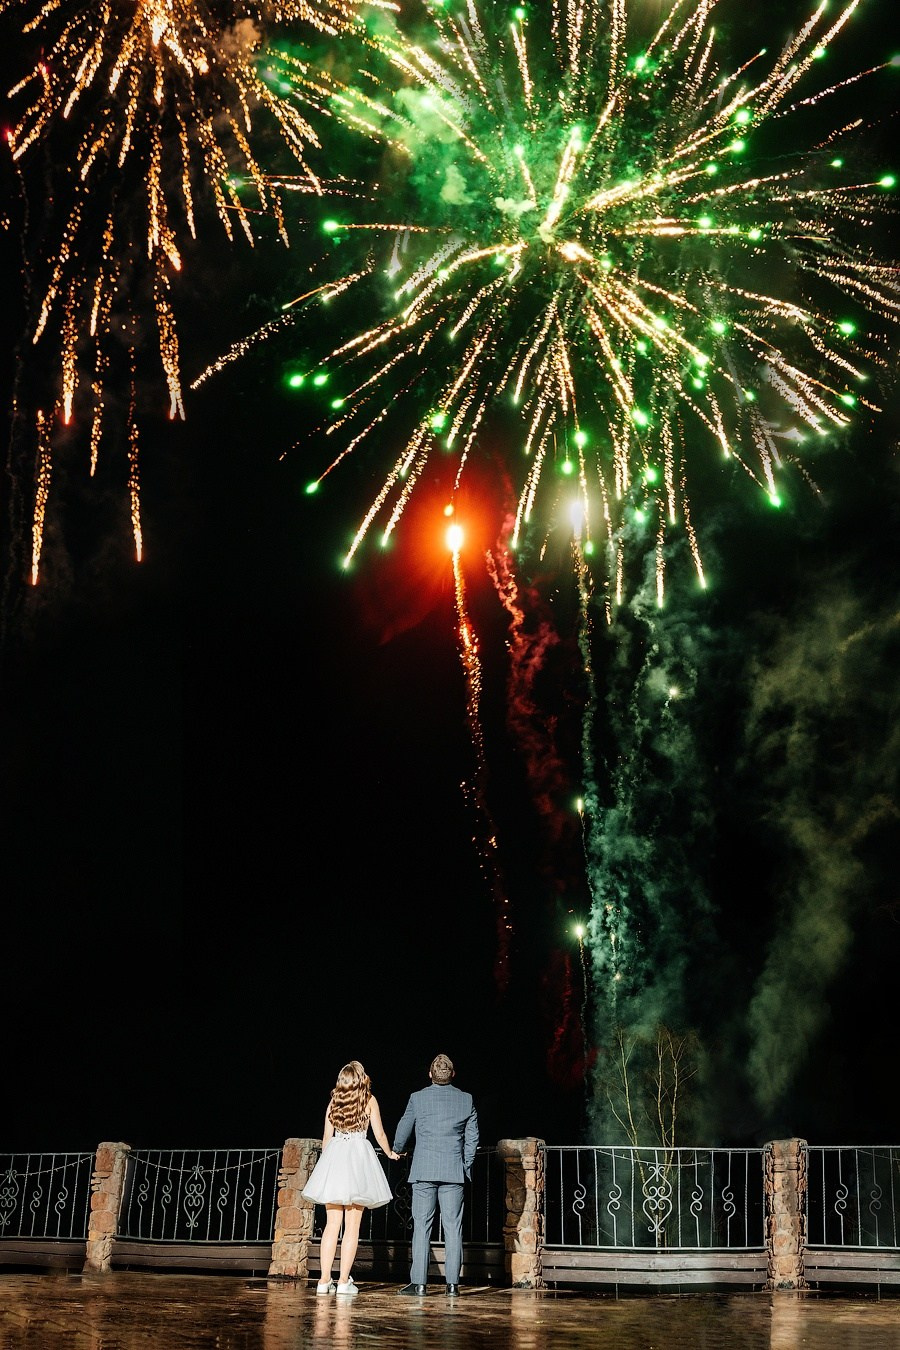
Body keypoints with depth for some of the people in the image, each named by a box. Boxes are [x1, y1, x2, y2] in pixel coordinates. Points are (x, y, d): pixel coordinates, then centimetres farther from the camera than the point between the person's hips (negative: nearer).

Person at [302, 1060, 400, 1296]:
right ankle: (344, 1281, -6)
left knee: (332, 1224, 5)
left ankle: (324, 1280, 0)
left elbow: (326, 1137, 13)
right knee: (352, 1226, -1)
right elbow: (379, 1134, 3)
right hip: (358, 1156, -3)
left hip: (333, 1156, 3)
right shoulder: (368, 1100, 2)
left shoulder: (334, 1101, 10)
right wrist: (390, 1153, 21)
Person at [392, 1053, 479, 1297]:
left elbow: (402, 1131, 12)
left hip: (423, 1170, -1)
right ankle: (452, 1282, 0)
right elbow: (472, 1137, 7)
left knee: (422, 1225, 1)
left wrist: (397, 1151, 32)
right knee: (453, 1226, 3)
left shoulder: (418, 1098, 0)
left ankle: (419, 1282, -2)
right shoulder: (466, 1100, 4)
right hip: (454, 1171, 1)